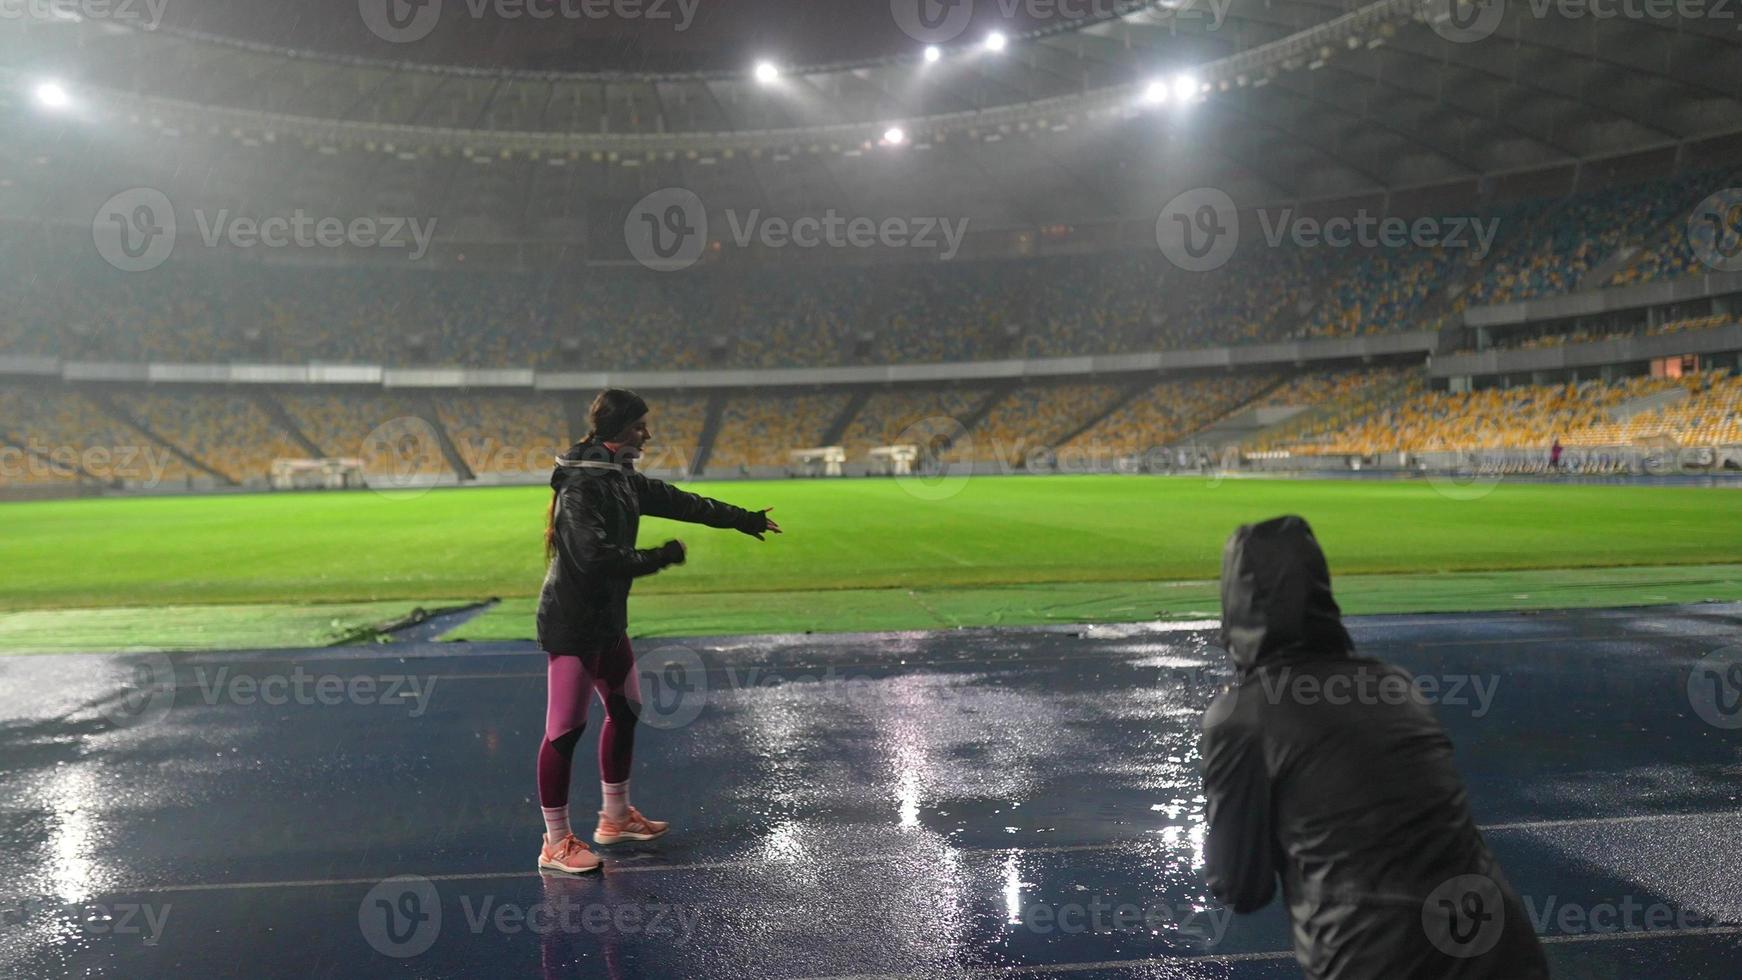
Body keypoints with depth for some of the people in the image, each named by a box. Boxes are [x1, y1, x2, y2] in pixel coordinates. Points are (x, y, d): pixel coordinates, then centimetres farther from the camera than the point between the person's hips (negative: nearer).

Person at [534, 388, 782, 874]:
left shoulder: (619, 477, 8)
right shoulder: (581, 486, -21)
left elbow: (678, 502, 17)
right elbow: (594, 556, -29)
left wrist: (741, 519, 22)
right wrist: (659, 558, -19)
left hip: (607, 619, 10)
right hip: (572, 624, -10)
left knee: (624, 711, 18)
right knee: (565, 728, -3)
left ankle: (616, 817, 34)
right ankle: (556, 843, 8)